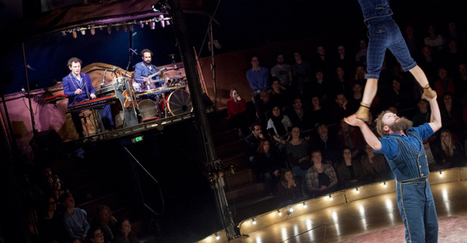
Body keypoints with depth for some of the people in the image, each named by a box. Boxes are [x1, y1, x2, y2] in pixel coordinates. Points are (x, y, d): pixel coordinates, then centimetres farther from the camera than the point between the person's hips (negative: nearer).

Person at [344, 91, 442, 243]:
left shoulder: (414, 133, 14)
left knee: (432, 229, 15)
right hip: (408, 190, -7)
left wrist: (432, 100, 18)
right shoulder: (389, 142, -10)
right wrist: (362, 125, -40)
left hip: (425, 186, 7)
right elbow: (376, 145, -34)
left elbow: (436, 123, 22)